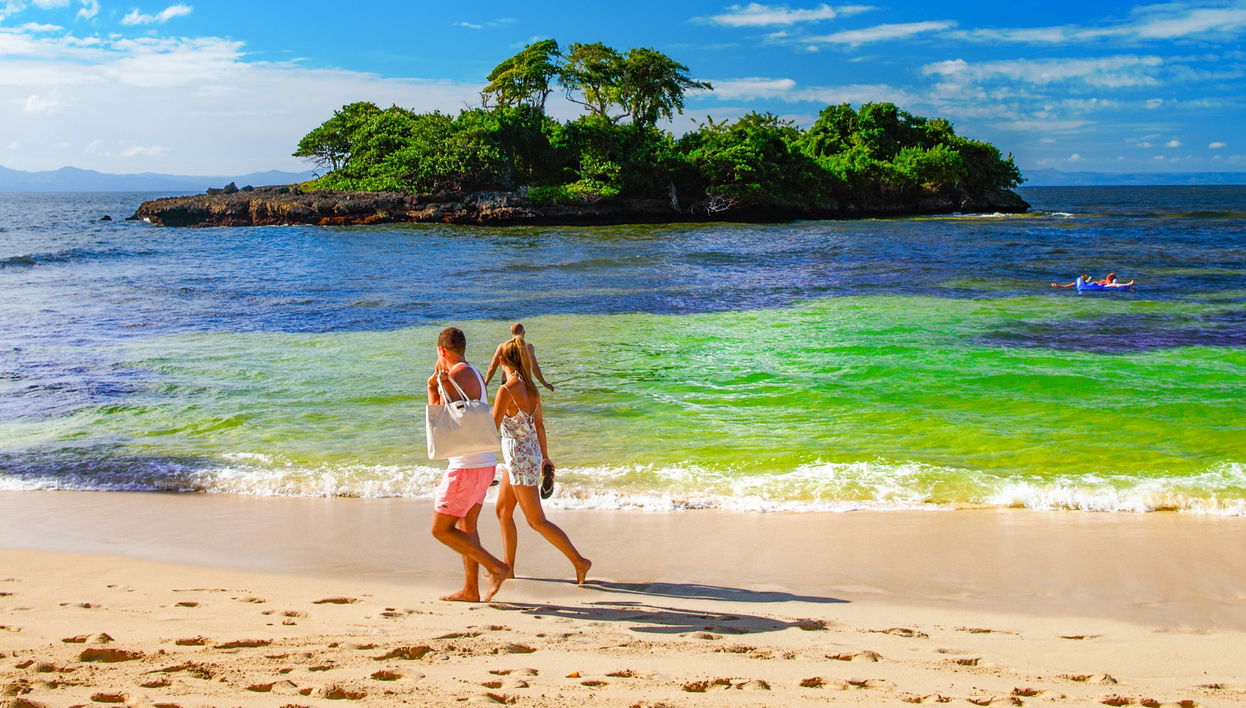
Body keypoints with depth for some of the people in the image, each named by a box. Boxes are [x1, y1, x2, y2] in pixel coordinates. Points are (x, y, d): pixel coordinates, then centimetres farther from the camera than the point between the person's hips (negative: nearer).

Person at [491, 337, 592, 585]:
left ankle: (579, 561, 1)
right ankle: (508, 567, 24)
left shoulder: (506, 390, -20)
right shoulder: (530, 387, 4)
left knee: (537, 520, 0)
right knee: (503, 511, 18)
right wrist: (545, 457, 21)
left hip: (519, 457, -9)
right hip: (531, 453, 9)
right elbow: (539, 424, 12)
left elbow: (492, 428, -18)